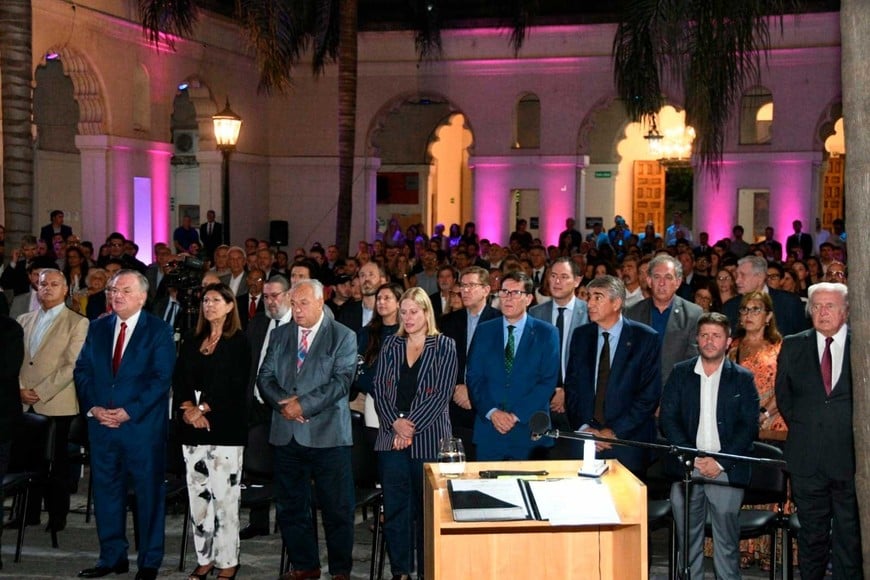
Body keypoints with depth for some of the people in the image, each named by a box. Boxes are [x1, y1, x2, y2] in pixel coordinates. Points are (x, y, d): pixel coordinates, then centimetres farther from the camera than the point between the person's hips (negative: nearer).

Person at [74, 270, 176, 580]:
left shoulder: (159, 330, -3)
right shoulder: (97, 327, 11)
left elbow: (161, 378, -10)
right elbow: (82, 370, 9)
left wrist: (129, 412, -16)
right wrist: (92, 407, -7)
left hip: (143, 424, -4)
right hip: (101, 423, 5)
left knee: (149, 492, 3)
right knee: (105, 490, 9)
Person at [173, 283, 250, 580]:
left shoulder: (238, 342, 1)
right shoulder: (191, 343, 16)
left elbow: (234, 385, -8)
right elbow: (179, 380, 8)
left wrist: (203, 408, -12)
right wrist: (188, 409, -9)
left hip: (225, 429, -5)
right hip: (193, 429, 5)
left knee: (224, 496, -6)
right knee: (198, 494, 6)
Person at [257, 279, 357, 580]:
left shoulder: (343, 337, -1)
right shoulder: (280, 335, 13)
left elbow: (341, 380, -11)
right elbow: (265, 376, 8)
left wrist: (303, 404, -16)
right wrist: (283, 403, -11)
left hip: (327, 433, -4)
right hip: (286, 433, 5)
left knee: (337, 507, 1)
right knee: (290, 505, 11)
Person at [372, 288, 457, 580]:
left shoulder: (444, 346, 1)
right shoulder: (390, 344, 11)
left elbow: (442, 393, -7)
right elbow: (379, 388, 5)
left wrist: (411, 425, -13)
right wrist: (395, 422, -11)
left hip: (428, 438, -3)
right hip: (392, 436, 3)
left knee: (427, 509, 2)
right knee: (394, 507, 4)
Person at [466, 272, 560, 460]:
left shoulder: (546, 333, 3)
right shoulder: (484, 331, 9)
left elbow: (549, 381, -4)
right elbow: (473, 378, 4)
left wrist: (517, 415, -12)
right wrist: (491, 412, -11)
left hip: (530, 430, -1)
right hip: (489, 431, 2)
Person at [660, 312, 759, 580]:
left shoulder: (742, 378, 5)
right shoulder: (680, 373, 9)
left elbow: (750, 426, 0)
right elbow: (667, 419, 3)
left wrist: (720, 462, -10)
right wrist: (693, 457, -8)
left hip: (727, 471, -1)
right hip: (686, 469, 2)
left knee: (726, 543, -1)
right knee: (687, 540, 5)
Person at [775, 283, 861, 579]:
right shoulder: (793, 347, 8)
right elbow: (783, 396, 16)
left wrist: (849, 430, -1)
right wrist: (800, 425, 8)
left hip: (849, 457, -2)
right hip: (807, 459, 2)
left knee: (849, 534, 3)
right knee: (811, 533, 11)